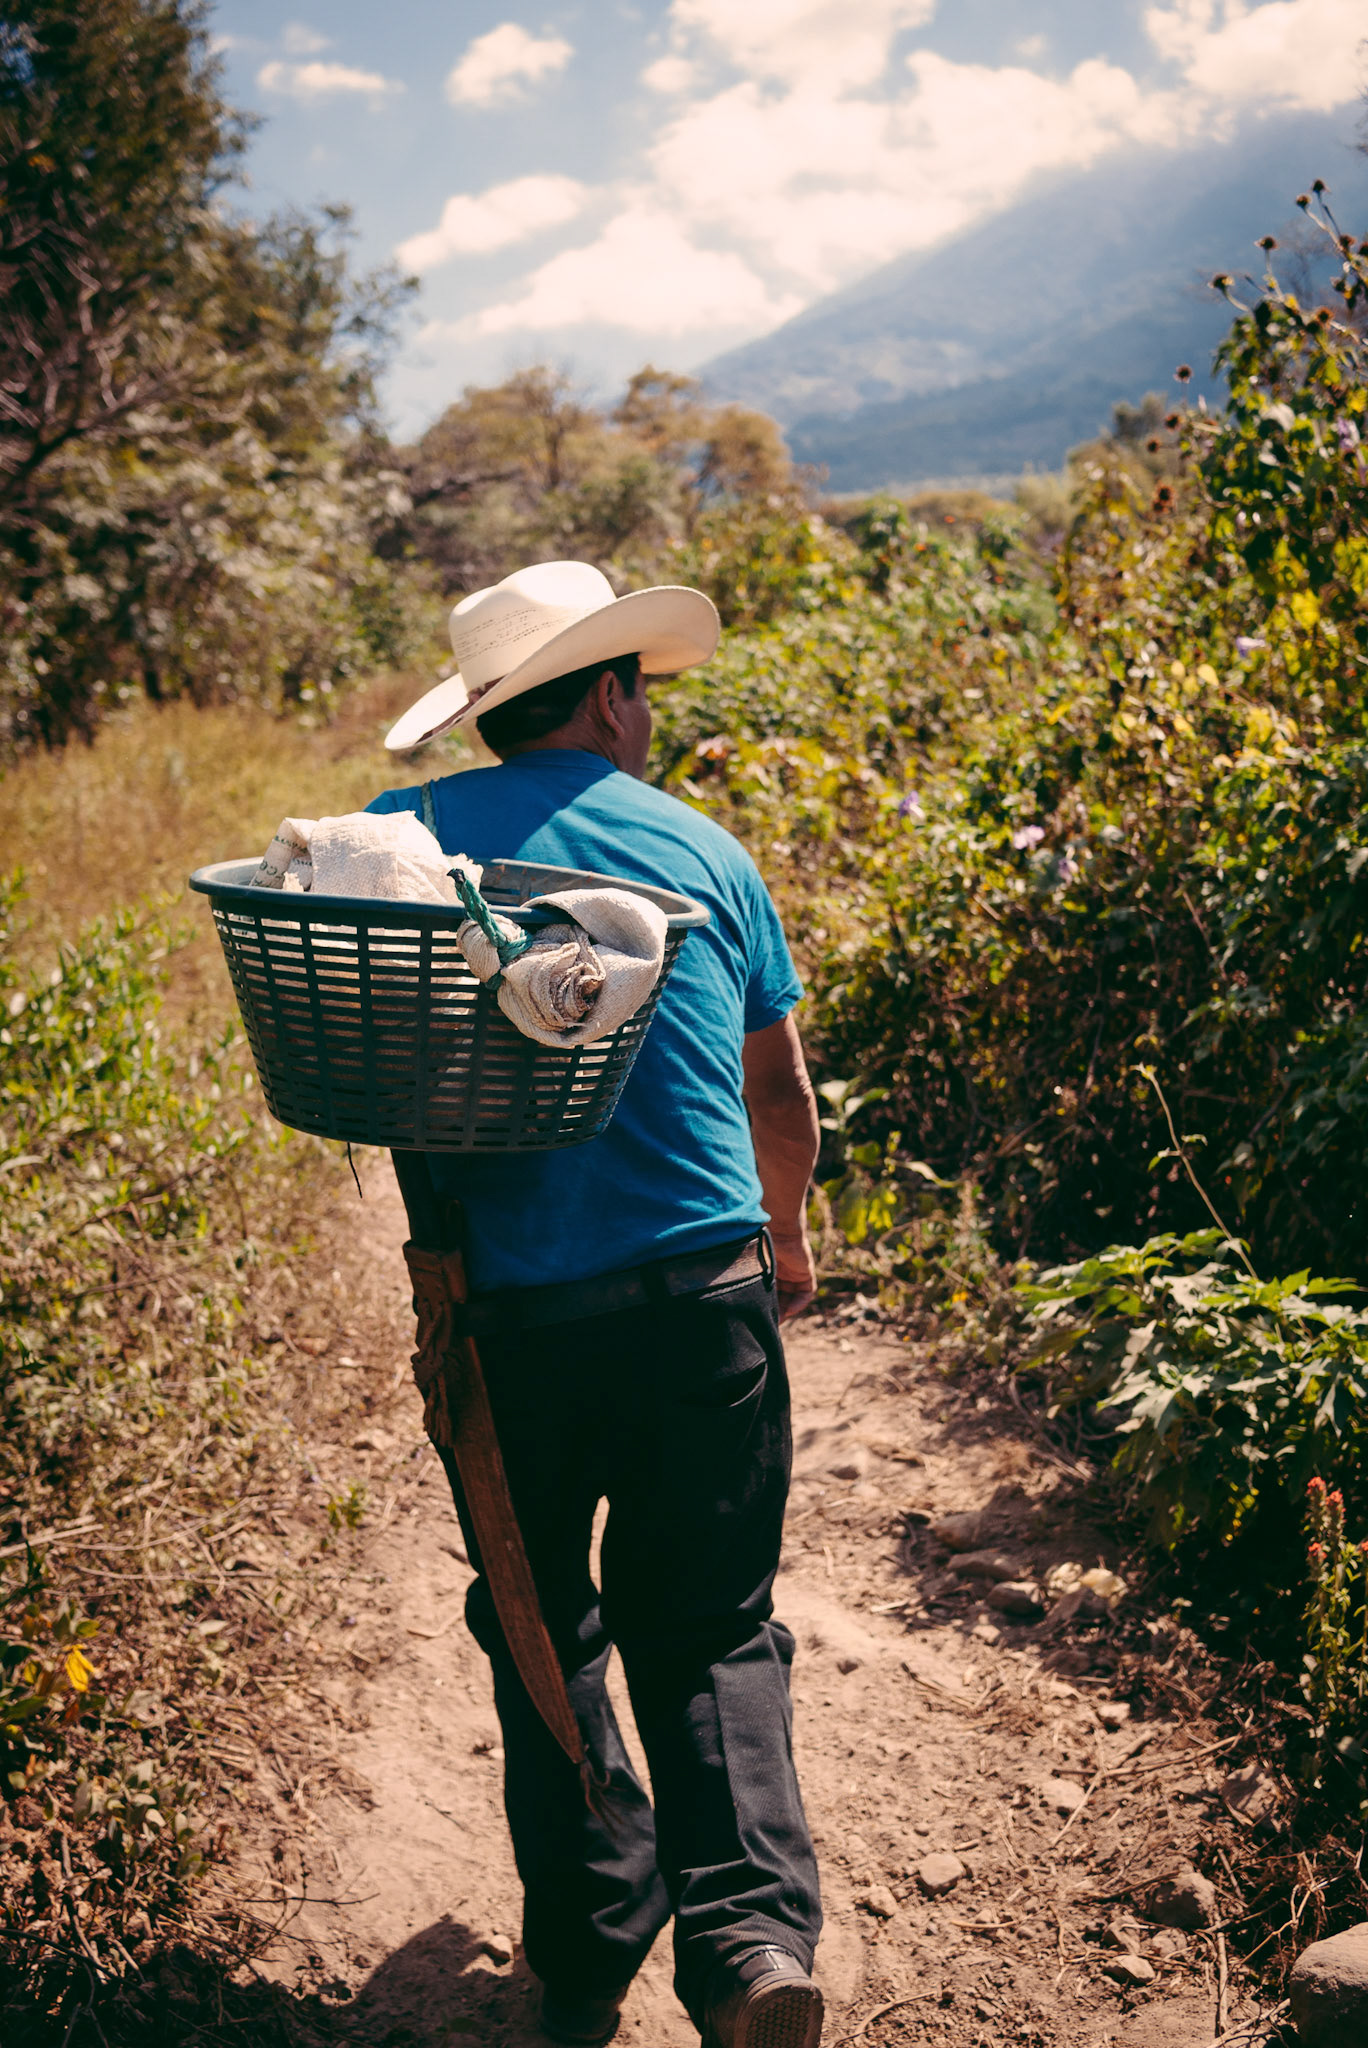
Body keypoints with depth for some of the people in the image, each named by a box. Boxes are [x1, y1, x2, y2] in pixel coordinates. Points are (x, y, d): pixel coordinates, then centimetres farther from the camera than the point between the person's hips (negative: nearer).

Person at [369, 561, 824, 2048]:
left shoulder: (406, 835, 1)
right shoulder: (703, 850, 6)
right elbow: (781, 1099, 16)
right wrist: (786, 1242, 31)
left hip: (510, 1311, 0)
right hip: (703, 1296, 1)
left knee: (542, 1633, 19)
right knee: (710, 1634, 14)